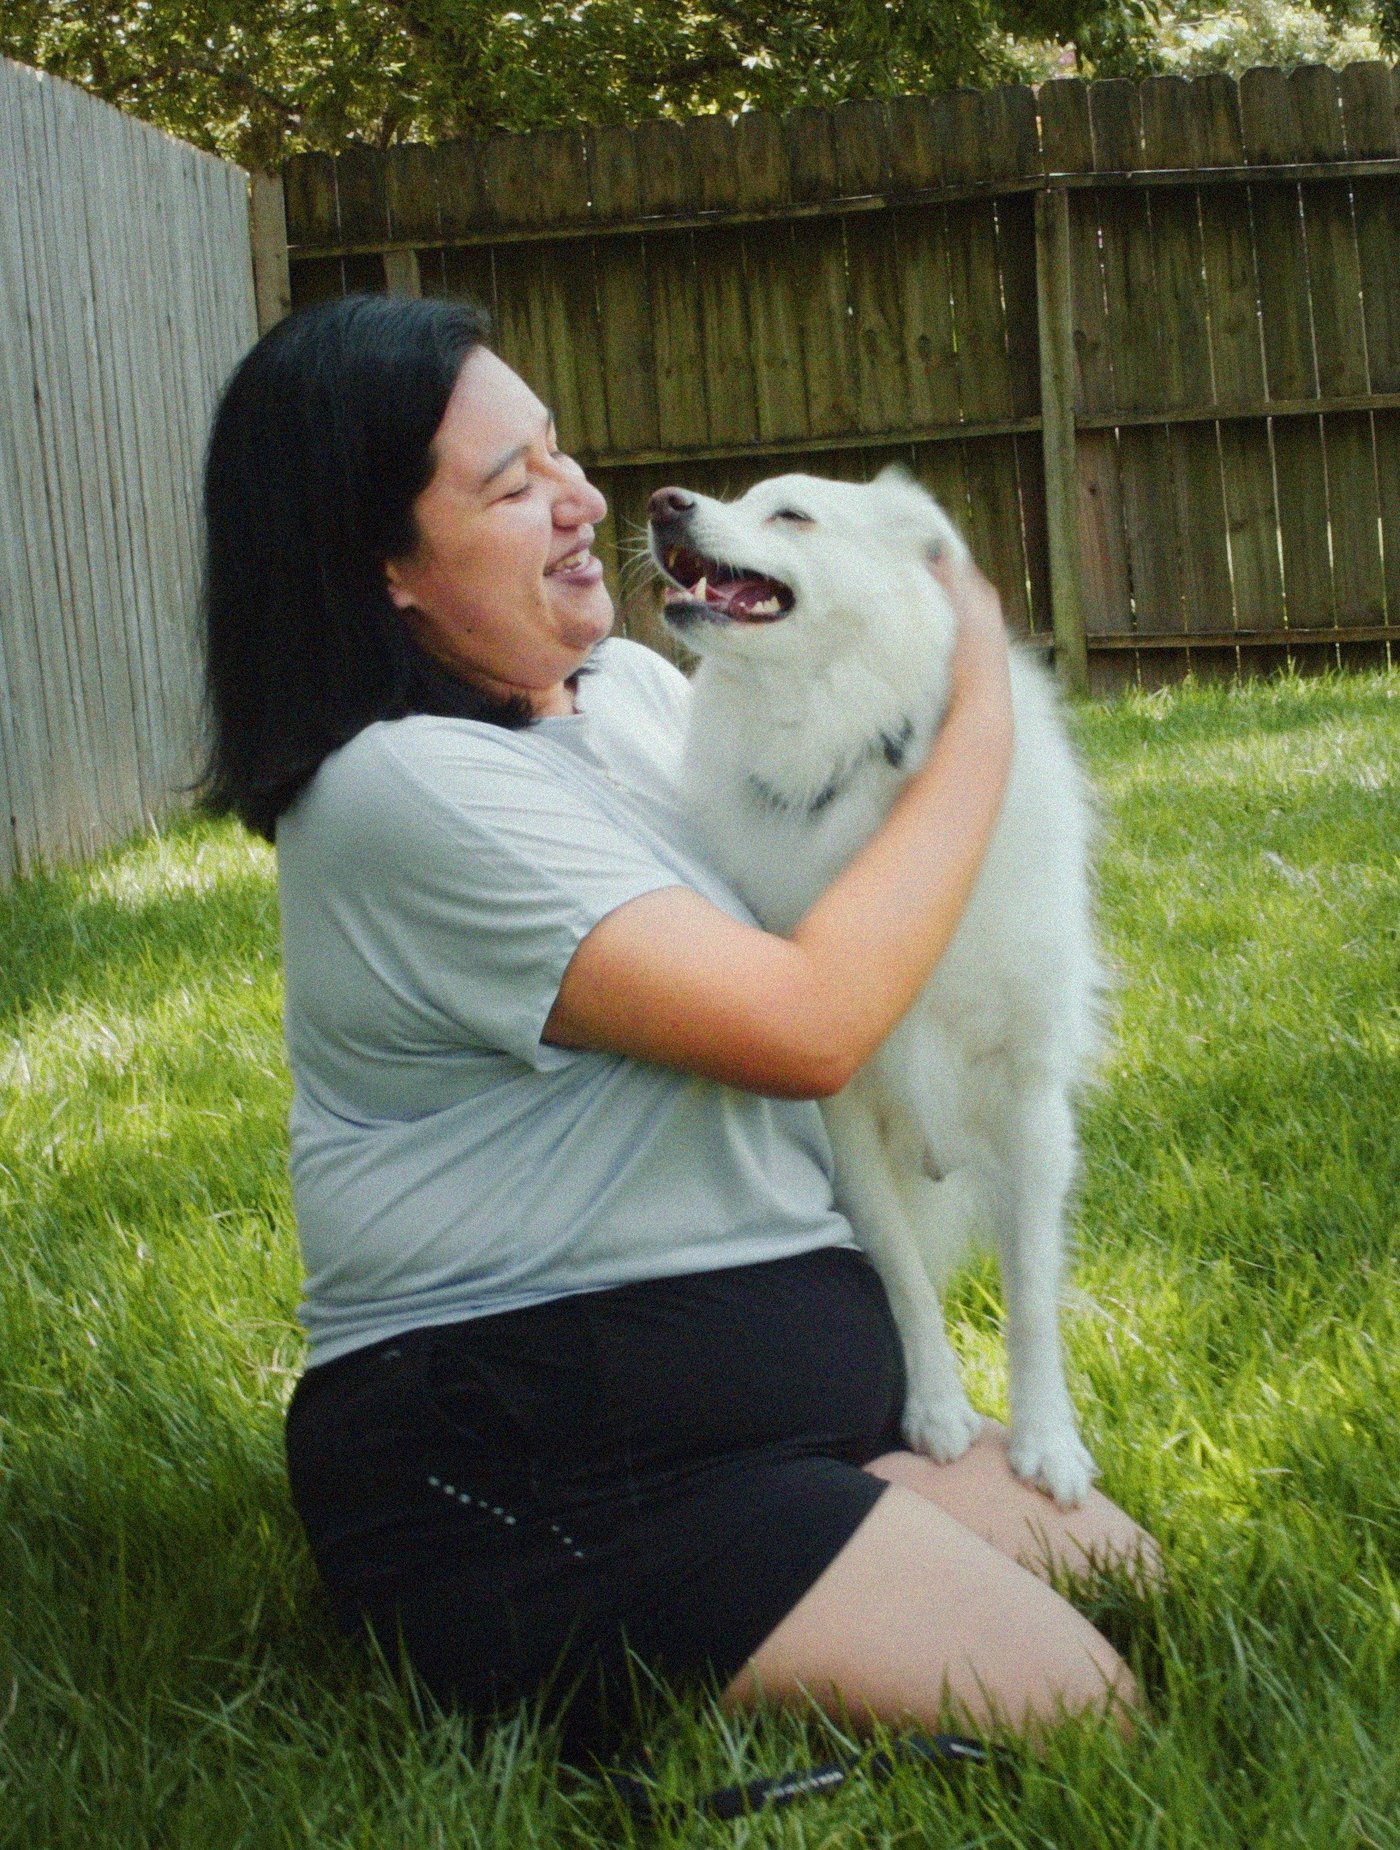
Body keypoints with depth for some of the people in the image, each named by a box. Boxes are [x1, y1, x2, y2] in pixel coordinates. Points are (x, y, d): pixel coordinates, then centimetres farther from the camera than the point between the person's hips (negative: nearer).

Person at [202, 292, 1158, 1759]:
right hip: (523, 1460, -10)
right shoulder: (410, 789, -20)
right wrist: (979, 717, -13)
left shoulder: (630, 687, 10)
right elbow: (809, 1023, -24)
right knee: (1071, 1712, -17)